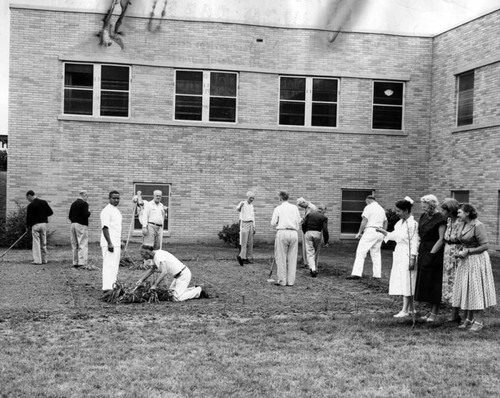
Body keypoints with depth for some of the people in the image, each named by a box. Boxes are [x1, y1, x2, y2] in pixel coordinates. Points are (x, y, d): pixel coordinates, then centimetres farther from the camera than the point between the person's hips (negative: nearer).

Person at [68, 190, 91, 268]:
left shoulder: (73, 203, 13)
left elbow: (69, 216, 11)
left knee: (74, 245, 12)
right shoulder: (84, 204, -9)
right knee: (83, 245, -6)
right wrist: (89, 213, 0)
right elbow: (85, 214, -20)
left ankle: (75, 262, 17)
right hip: (81, 225, -7)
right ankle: (82, 262, -13)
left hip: (73, 224, 7)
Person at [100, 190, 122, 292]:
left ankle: (113, 285, 21)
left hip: (116, 243, 9)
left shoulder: (117, 211, 16)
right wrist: (109, 243, -24)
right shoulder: (106, 211, -13)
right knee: (109, 265, -10)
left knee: (115, 265, 13)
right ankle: (107, 287, -9)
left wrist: (120, 242, 21)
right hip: (109, 244, -9)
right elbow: (105, 228, -19)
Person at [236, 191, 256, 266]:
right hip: (244, 224, -7)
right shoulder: (243, 203, -7)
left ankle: (248, 258, 9)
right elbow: (238, 209, -30)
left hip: (251, 224, 7)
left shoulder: (251, 205, 15)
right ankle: (242, 257, -8)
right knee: (244, 242, -9)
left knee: (250, 242, 5)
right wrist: (240, 206, -55)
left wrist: (254, 227, 14)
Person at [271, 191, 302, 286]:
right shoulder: (295, 208, 11)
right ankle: (291, 281, 8)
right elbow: (299, 221, 11)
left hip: (282, 232, -3)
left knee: (281, 258, 2)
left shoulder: (278, 208, 1)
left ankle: (282, 281, 2)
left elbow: (273, 223, -1)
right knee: (292, 258, 7)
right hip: (294, 233, 3)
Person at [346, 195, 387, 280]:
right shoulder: (381, 209, 19)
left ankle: (356, 273, -19)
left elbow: (364, 221, -13)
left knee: (360, 252, -10)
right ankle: (377, 275, 11)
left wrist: (359, 232, -9)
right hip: (379, 233, 8)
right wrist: (383, 234, 28)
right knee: (376, 253, 14)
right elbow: (385, 222, 23)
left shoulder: (368, 207, -5)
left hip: (370, 231, -8)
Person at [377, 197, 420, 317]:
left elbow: (415, 242, -16)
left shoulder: (413, 224, -15)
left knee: (406, 282, -7)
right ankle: (410, 308, 22)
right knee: (401, 281, 12)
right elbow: (394, 236, 19)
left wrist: (412, 258, -18)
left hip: (407, 255, -9)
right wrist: (383, 232, 9)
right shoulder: (399, 223, 11)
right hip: (399, 254, 9)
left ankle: (405, 310, -6)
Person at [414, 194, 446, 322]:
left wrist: (431, 254, -16)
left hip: (434, 253, -8)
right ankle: (431, 310, 18)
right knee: (424, 282, 9)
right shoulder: (424, 216, 10)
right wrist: (419, 252, 9)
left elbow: (441, 239, -15)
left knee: (434, 282, -3)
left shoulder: (440, 219, -13)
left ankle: (434, 312, 4)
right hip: (423, 252, 8)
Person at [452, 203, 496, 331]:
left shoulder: (478, 226, -17)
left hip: (477, 260, -8)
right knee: (465, 289, 9)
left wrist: (467, 251, -17)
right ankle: (469, 319, 18)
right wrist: (460, 251, 3)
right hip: (465, 261, 8)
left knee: (476, 289, -4)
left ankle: (479, 321, 3)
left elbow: (484, 246, -18)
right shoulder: (464, 225, 9)